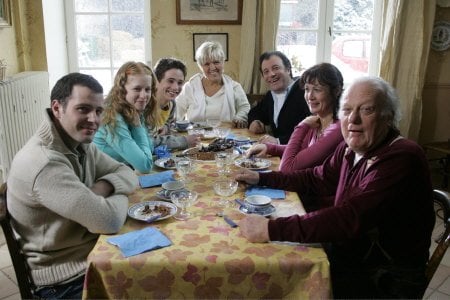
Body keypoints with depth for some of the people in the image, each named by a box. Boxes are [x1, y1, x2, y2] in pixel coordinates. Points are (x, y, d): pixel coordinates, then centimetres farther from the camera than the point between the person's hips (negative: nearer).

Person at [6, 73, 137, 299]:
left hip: (93, 253, 8)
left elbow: (127, 174, 5)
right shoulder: (43, 162, -27)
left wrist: (105, 186, -16)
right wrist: (119, 195, -8)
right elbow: (109, 220, -29)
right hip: (67, 280, -7)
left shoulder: (80, 144, 1)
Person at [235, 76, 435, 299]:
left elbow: (351, 218, -36)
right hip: (345, 254, 7)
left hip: (385, 279, -7)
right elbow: (317, 178, 16)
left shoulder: (401, 158, -26)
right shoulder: (349, 149, 1)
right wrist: (261, 178, 10)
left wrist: (272, 229, -38)